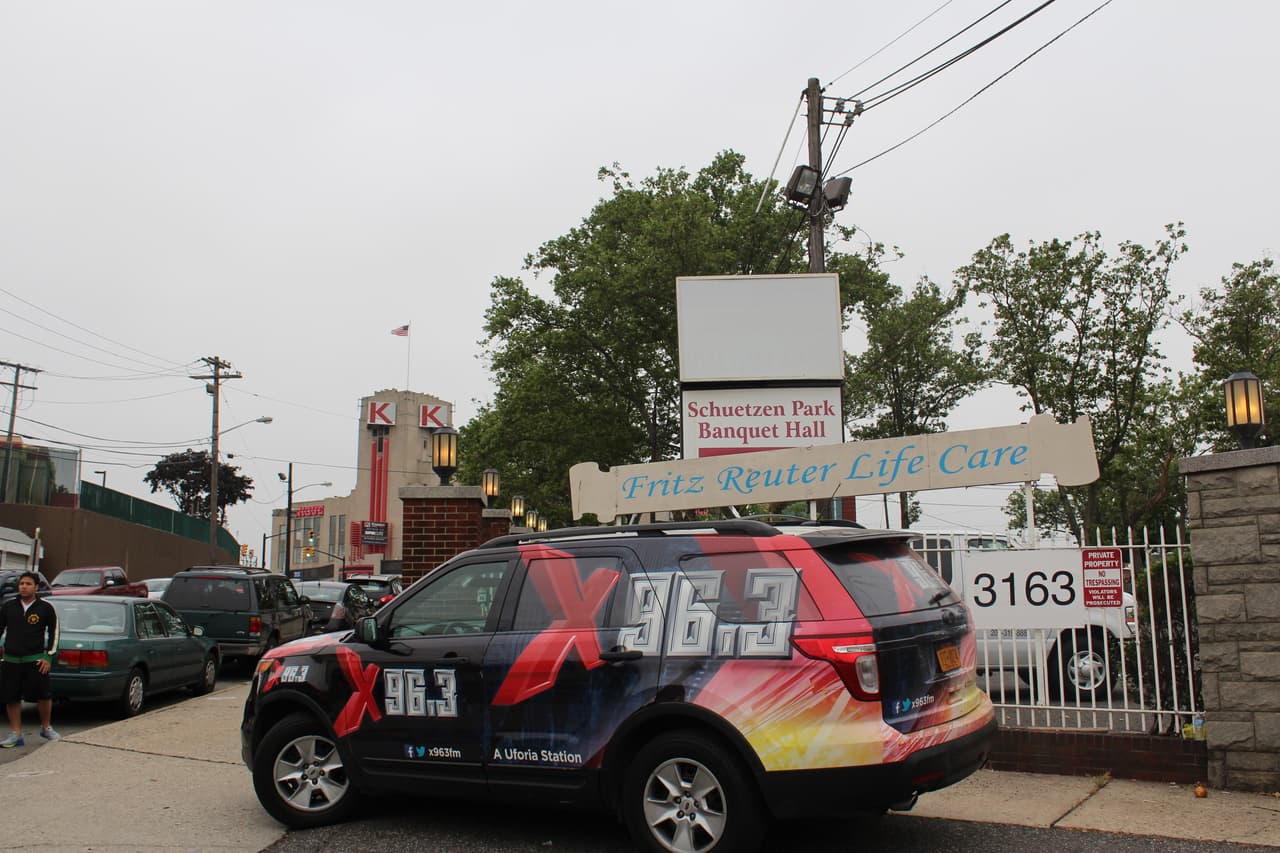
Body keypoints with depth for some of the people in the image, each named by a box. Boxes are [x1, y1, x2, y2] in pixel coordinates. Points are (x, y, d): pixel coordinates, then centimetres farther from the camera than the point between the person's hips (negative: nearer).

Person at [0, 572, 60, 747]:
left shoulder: (46, 607, 0)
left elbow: (53, 632, 4)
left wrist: (49, 657, -2)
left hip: (35, 659, -2)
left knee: (44, 696, -3)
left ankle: (46, 728, 19)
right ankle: (16, 735, 15)